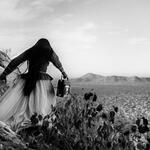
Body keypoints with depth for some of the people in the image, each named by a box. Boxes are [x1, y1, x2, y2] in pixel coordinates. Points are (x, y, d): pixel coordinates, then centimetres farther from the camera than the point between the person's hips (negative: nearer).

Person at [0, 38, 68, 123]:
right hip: (43, 81, -1)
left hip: (27, 80, 1)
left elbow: (15, 62, 11)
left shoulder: (29, 52, 12)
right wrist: (63, 72, 43)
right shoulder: (50, 53, 9)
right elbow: (58, 64, 26)